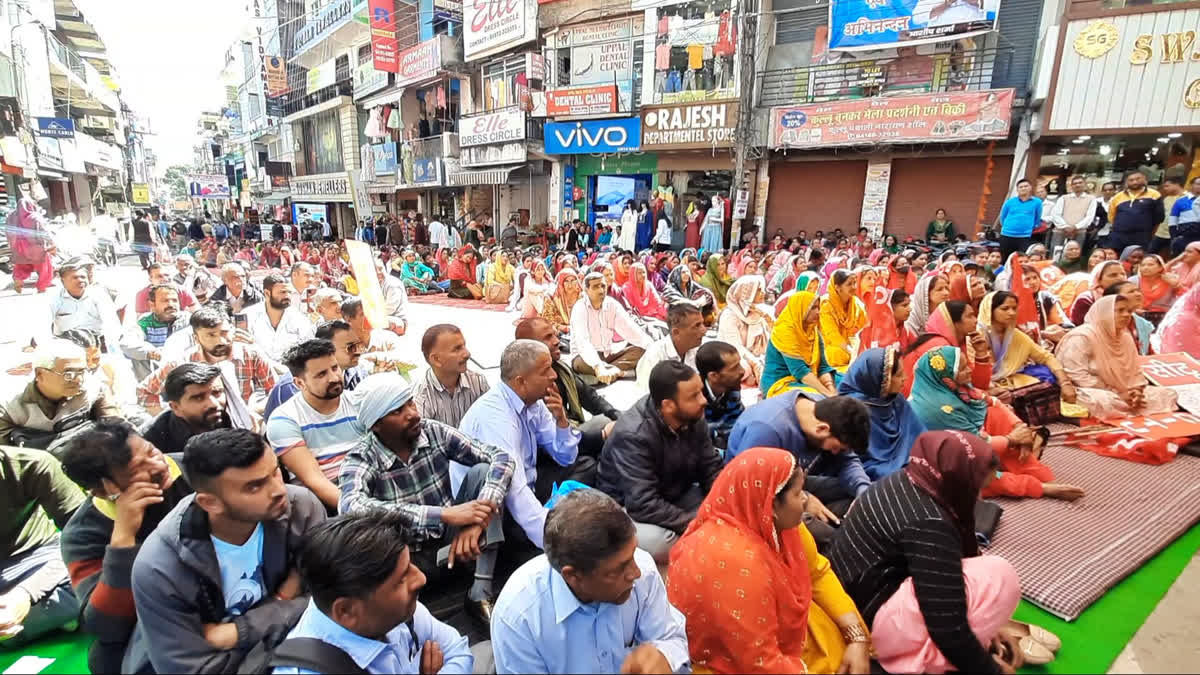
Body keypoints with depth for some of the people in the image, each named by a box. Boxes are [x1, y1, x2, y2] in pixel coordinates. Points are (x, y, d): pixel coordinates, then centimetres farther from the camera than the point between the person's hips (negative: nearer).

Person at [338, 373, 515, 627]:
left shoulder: (434, 431, -12)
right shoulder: (361, 459, -18)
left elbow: (502, 457, -18)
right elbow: (351, 507, -41)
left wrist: (478, 516, -36)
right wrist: (445, 514, -45)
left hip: (449, 537, 3)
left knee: (482, 471, -19)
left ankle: (480, 593, -17)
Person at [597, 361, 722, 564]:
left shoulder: (694, 417, -12)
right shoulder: (633, 435, -32)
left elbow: (712, 469, -3)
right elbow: (645, 506, -35)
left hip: (674, 497, 6)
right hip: (630, 508, -5)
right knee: (656, 542, -36)